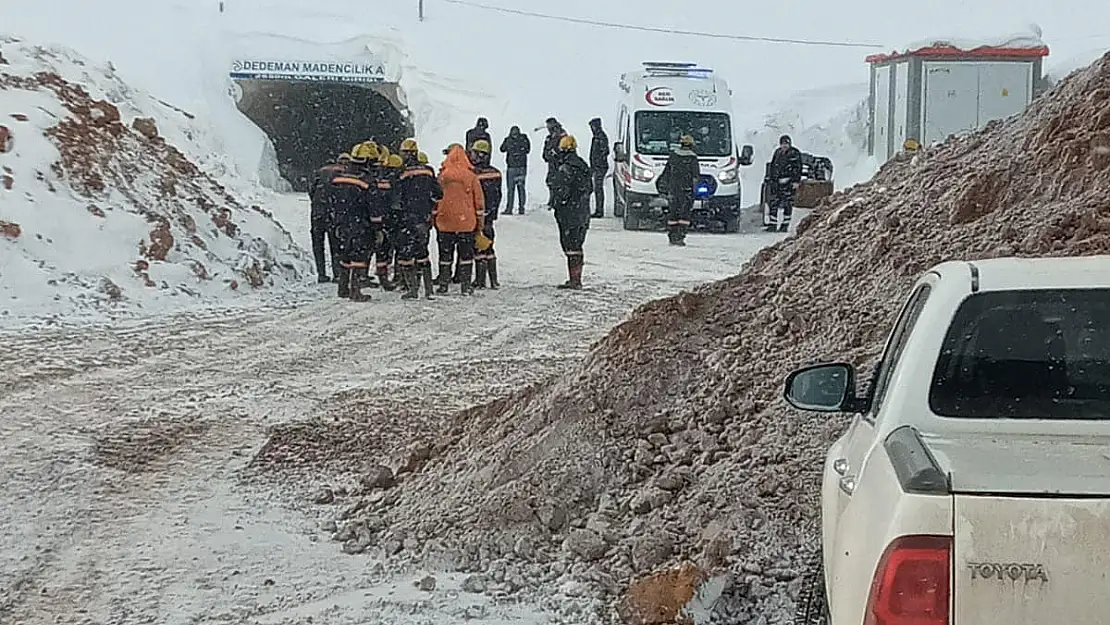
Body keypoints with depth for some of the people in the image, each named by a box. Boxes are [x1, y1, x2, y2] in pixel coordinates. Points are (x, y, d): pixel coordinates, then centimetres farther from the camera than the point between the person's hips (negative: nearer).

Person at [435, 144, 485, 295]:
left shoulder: (442, 176, -5)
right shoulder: (471, 176, -4)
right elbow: (479, 201, 1)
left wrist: (434, 219, 14)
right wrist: (480, 222, 9)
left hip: (445, 222, 0)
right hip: (467, 223, 0)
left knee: (445, 254, 9)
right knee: (466, 254, 7)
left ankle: (444, 284, 11)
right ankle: (466, 285, 6)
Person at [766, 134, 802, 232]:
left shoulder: (795, 153, -3)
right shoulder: (777, 152, 13)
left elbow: (798, 168, -6)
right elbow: (772, 166, 20)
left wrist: (796, 181, -12)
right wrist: (770, 179, 16)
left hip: (789, 182, -5)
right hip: (777, 181, 5)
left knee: (787, 203, -4)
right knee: (774, 202, 1)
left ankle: (785, 225, 1)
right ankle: (773, 225, 4)